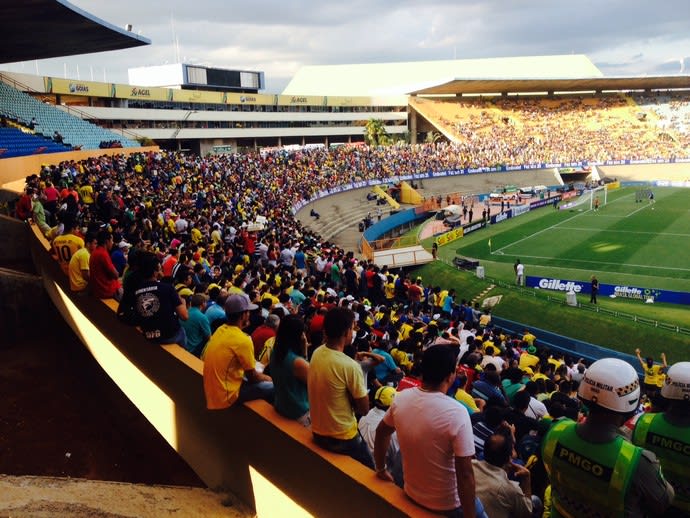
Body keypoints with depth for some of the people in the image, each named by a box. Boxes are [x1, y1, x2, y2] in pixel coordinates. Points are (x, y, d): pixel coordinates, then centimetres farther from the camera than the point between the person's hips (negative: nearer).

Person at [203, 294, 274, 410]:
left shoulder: (220, 330, 3)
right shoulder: (242, 340, -23)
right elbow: (252, 376, -10)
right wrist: (269, 378, 6)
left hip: (213, 388, 9)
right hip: (225, 394, -9)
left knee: (261, 379, 22)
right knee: (274, 388, -6)